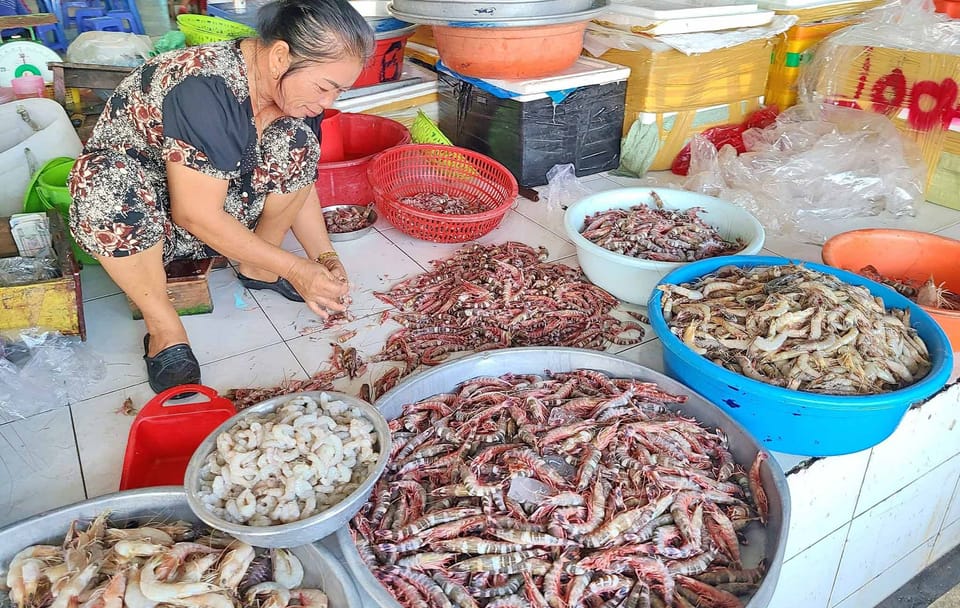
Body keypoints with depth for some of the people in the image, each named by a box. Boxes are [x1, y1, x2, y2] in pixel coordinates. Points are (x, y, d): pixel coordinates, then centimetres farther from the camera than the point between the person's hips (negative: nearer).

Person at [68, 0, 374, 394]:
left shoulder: (293, 88, -10)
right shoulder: (206, 89, -33)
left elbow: (299, 181, 0)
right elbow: (196, 214, -31)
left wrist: (324, 255, -12)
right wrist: (291, 268, -27)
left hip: (224, 216, 6)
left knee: (296, 142, -16)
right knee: (108, 182, -39)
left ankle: (255, 269, -3)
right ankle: (163, 326, -19)